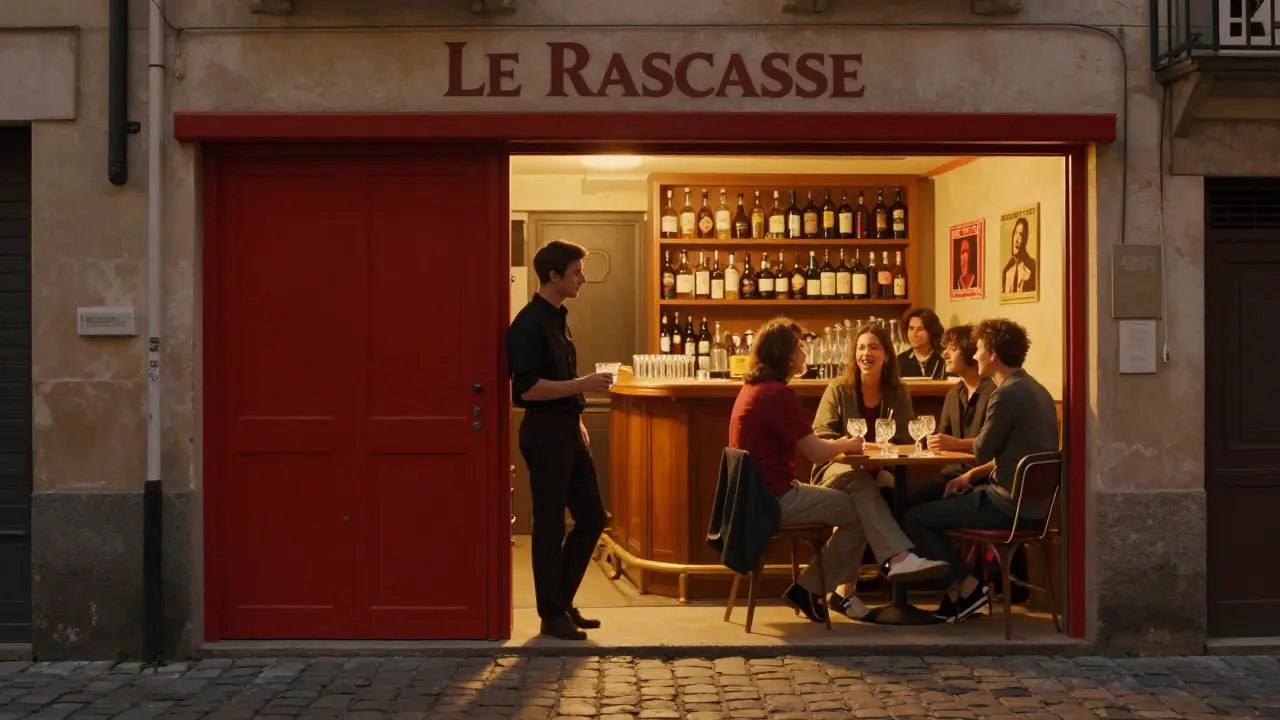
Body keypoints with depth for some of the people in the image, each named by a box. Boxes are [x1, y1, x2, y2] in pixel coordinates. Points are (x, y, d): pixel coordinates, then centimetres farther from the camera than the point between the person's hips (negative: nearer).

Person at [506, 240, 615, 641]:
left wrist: (577, 422, 18)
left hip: (566, 430, 9)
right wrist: (583, 385, -21)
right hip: (544, 432, -9)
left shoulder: (558, 318, 14)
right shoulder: (529, 323, -15)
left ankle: (562, 601, 24)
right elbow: (528, 387, -21)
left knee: (592, 517, 12)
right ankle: (552, 615, 11)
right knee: (550, 525, 0)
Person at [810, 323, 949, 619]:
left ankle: (844, 588, -30)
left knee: (860, 503, -35)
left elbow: (905, 442, 4)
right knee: (860, 483, -39)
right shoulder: (837, 390, 3)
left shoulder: (898, 393, 9)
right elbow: (820, 438, -2)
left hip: (878, 472, 2)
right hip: (837, 468, -2)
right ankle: (898, 556, -57)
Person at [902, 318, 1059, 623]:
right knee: (936, 505, 24)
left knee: (915, 518, -3)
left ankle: (968, 587, 2)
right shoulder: (1034, 390, 13)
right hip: (1033, 500, 10)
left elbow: (982, 452, -13)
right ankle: (956, 596, 19)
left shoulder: (1007, 394, -19)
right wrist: (971, 475, 13)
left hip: (1012, 505, -10)